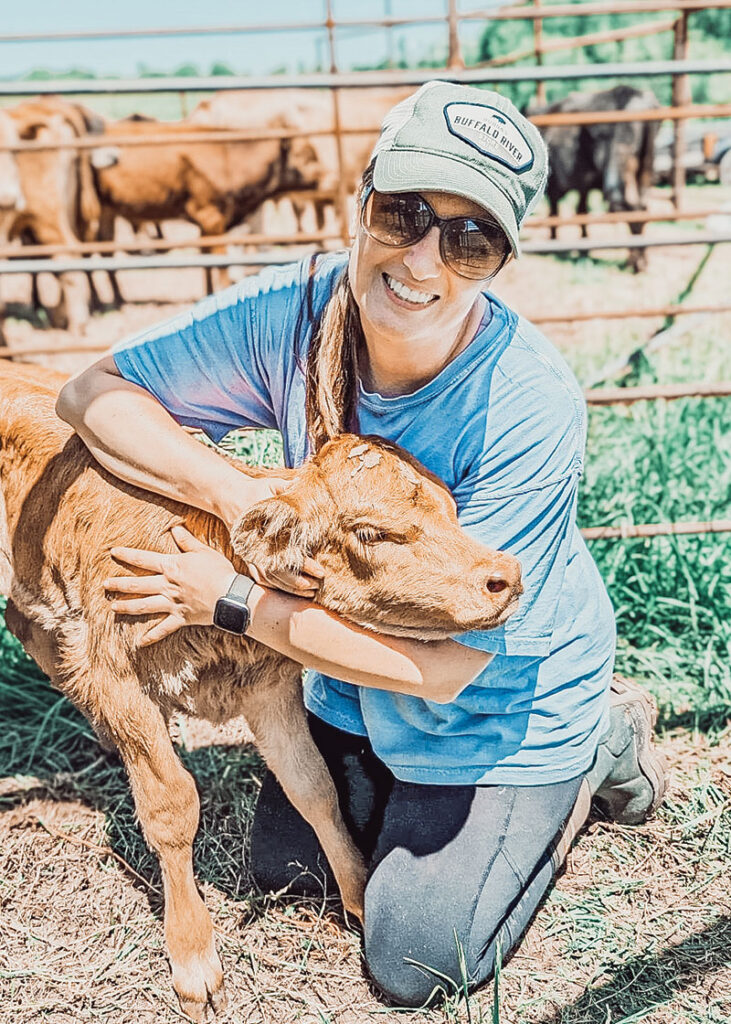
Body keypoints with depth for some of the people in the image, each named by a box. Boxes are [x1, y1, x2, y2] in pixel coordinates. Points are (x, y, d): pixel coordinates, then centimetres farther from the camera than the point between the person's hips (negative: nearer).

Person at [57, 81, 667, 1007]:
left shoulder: (531, 409, -36)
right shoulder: (291, 314, -23)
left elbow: (444, 663, -32)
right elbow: (94, 393, -15)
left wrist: (236, 601, -28)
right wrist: (239, 497, -31)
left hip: (506, 701, -5)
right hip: (359, 676, 5)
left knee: (414, 961, 5)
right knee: (283, 865, 20)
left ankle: (598, 751, 20)